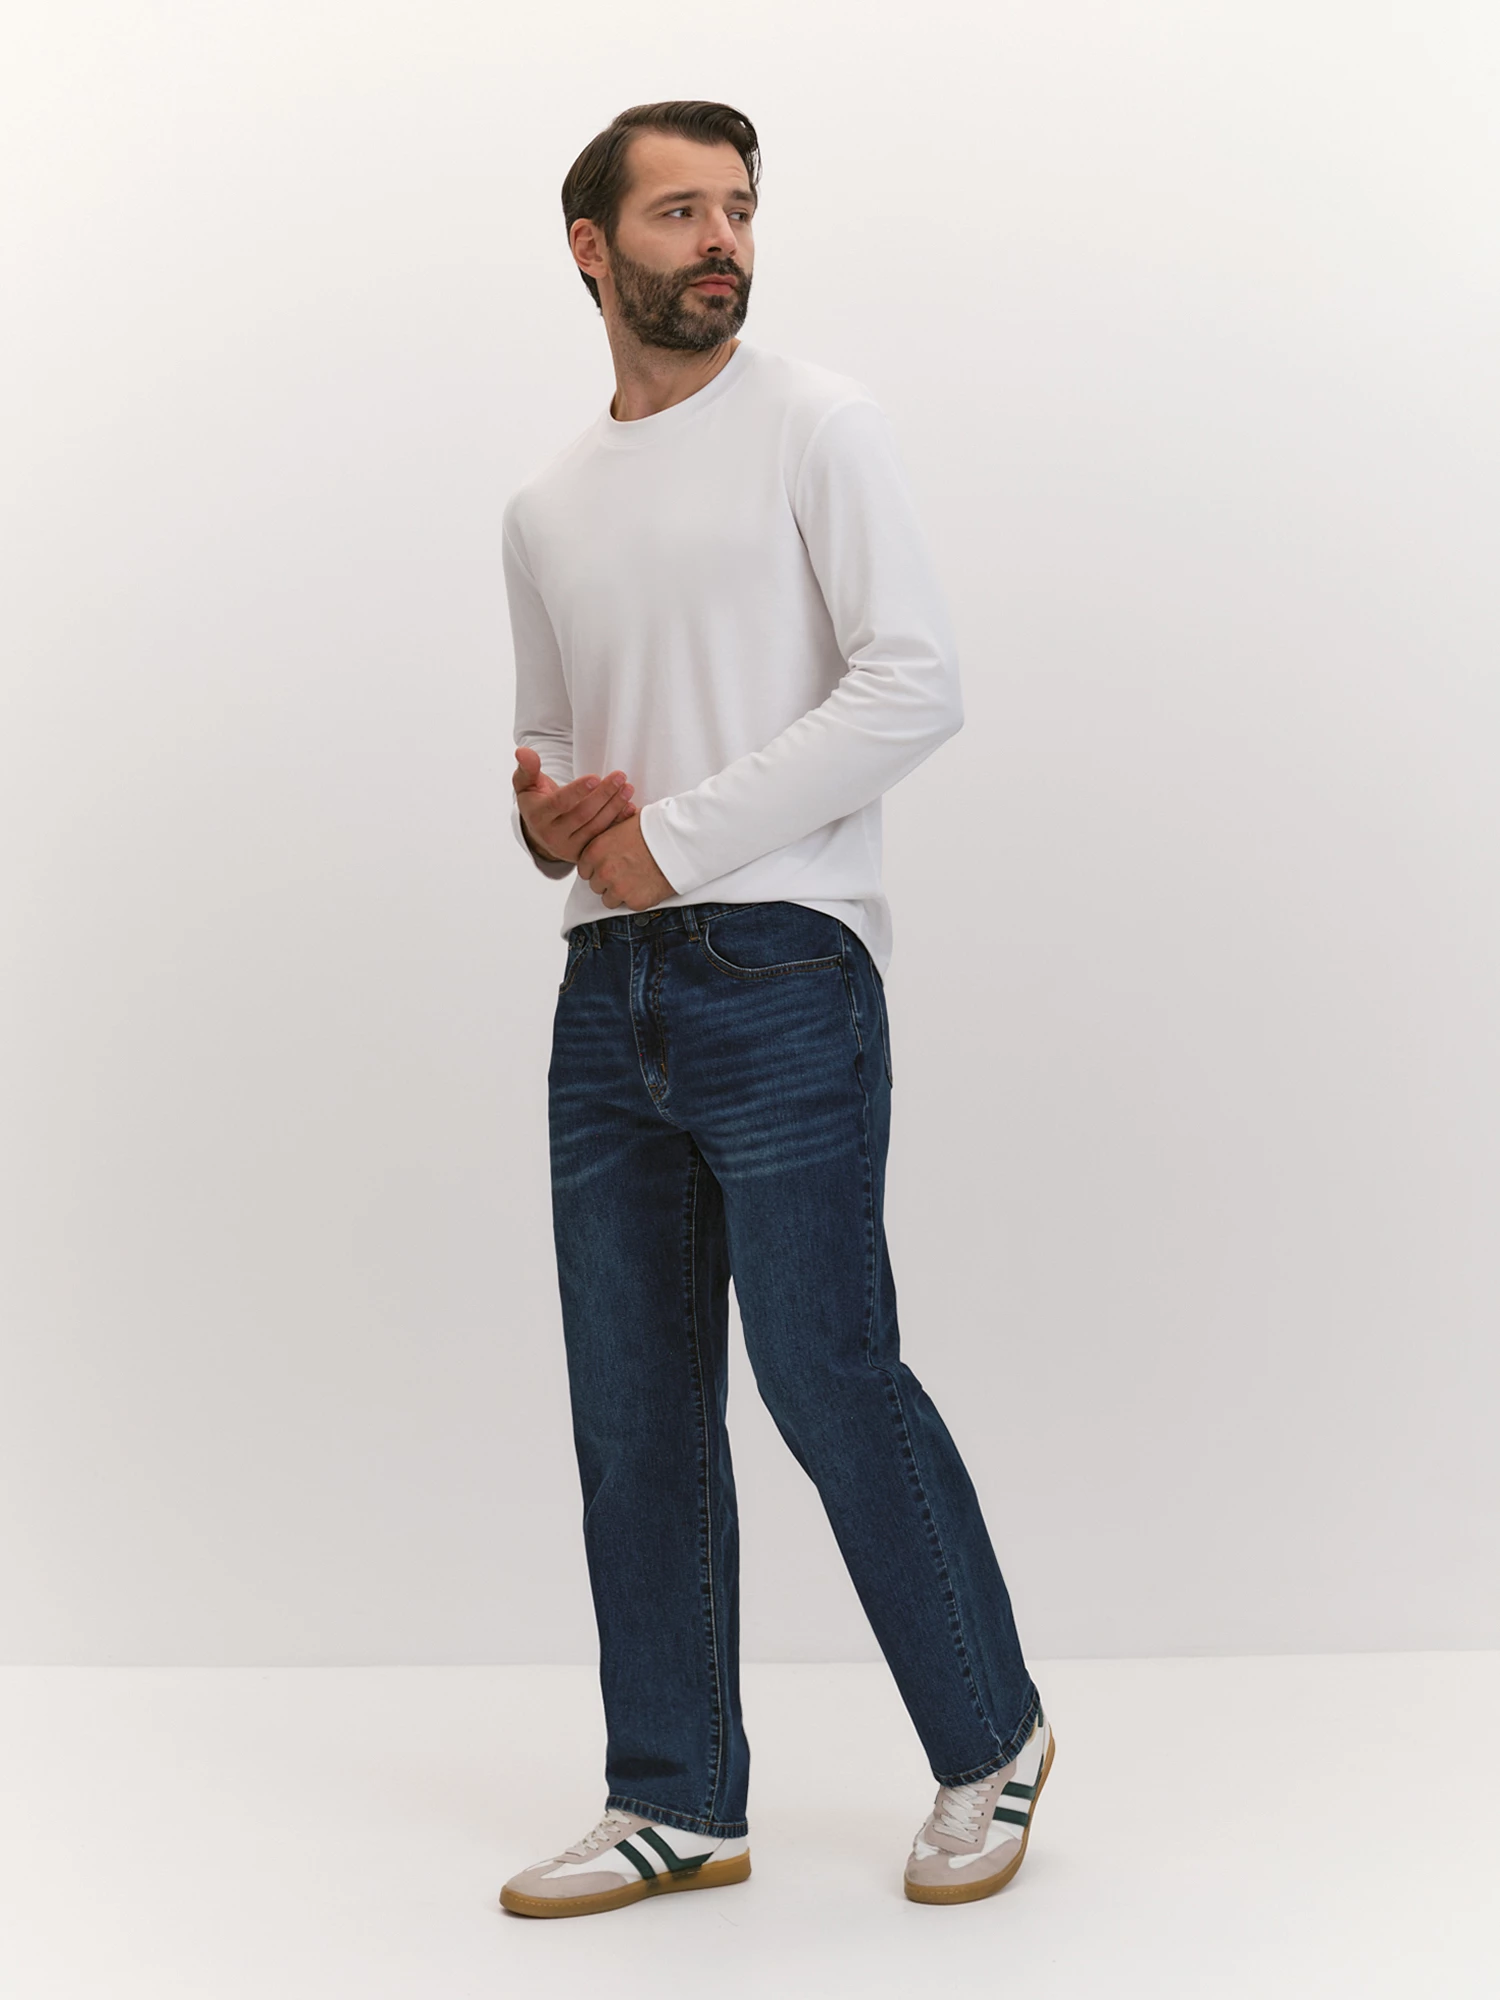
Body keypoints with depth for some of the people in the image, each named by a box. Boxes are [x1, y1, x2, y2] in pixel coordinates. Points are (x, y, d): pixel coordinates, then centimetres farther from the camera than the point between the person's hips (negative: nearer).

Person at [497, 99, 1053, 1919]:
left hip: (779, 971, -6)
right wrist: (544, 813, 1)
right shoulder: (545, 510, 18)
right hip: (608, 990, 6)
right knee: (633, 1408, 7)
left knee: (828, 1372, -7)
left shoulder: (814, 423, 1)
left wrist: (676, 834, -12)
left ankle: (989, 1740, 14)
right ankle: (676, 1804, 17)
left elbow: (916, 685, -10)